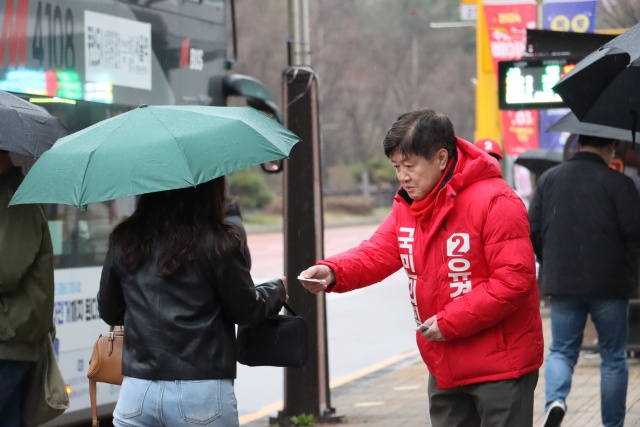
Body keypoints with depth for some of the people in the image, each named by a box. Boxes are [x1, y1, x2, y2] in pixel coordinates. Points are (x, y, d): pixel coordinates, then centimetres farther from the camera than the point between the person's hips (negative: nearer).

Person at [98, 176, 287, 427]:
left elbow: (108, 312, 15)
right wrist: (277, 291, 22)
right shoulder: (217, 242, -7)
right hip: (202, 394, -3)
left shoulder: (125, 242, 5)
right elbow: (247, 312, 2)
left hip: (137, 393, 3)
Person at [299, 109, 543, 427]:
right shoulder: (408, 206, 8)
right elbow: (378, 252, -1)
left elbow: (514, 280, -23)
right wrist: (332, 272, -21)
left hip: (500, 365, -8)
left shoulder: (494, 202, -19)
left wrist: (450, 322, -22)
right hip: (445, 366, 8)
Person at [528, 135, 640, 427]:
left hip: (561, 282, 3)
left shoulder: (549, 179, 4)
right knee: (613, 357, 10)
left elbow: (533, 231, 5)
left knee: (561, 350, 12)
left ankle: (555, 399, -16)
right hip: (609, 283, -3)